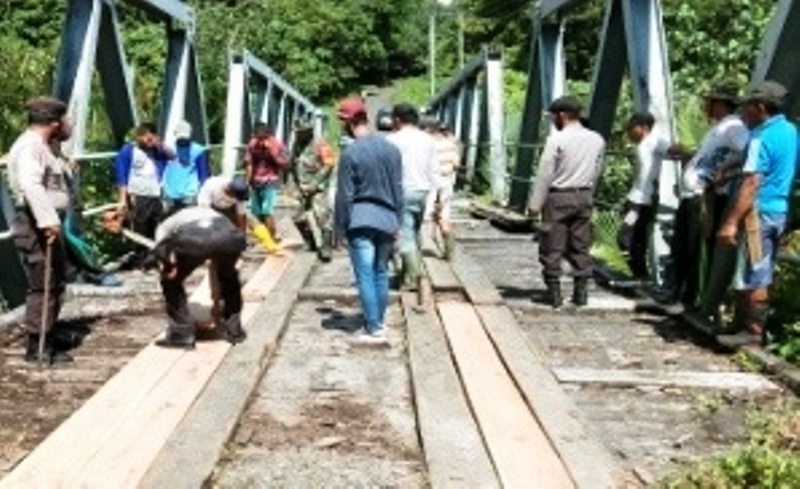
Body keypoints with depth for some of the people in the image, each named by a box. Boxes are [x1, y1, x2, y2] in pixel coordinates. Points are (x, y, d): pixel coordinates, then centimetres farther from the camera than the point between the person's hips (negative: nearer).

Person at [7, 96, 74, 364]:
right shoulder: (29, 146, -16)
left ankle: (46, 340, 27)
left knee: (56, 284, 17)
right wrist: (47, 220, -36)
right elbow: (31, 185, -32)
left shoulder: (41, 146, 17)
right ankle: (37, 348, 1)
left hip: (46, 224, 11)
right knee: (43, 286, -7)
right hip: (36, 226, -11)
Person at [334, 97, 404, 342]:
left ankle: (374, 329, 2)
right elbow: (398, 189, 9)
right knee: (381, 272, 16)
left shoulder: (350, 153, -11)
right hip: (387, 220, 5)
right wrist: (397, 221, 17)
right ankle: (380, 321, 25)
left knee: (366, 276, 0)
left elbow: (344, 196, -9)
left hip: (361, 222, -5)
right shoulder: (391, 148, 5)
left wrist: (339, 229, -1)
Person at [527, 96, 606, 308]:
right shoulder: (597, 140, 5)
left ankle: (554, 293, 3)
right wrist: (587, 195, 15)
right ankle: (580, 292, 13)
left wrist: (535, 204, -7)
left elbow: (544, 174, -11)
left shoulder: (556, 140, -12)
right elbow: (597, 172, 8)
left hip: (558, 197, -5)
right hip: (584, 196, 5)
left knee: (553, 247, 2)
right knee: (580, 246, 11)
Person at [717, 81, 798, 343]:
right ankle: (754, 325, 21)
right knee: (762, 275, 15)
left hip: (760, 212, -9)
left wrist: (731, 222, -27)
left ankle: (753, 332, -1)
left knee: (753, 277, -4)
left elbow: (751, 184, -25)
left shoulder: (762, 138, -17)